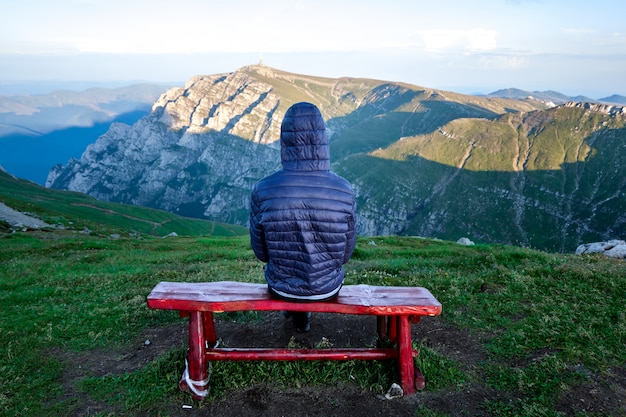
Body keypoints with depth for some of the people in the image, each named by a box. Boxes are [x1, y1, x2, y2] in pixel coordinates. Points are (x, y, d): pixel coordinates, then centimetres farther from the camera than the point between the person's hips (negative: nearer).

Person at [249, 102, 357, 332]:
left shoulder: (263, 190, -23)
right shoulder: (344, 190, -21)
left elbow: (261, 251, -8)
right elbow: (345, 253, -8)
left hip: (281, 286, 0)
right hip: (327, 288, 0)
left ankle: (297, 312, 58)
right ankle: (302, 315, 57)